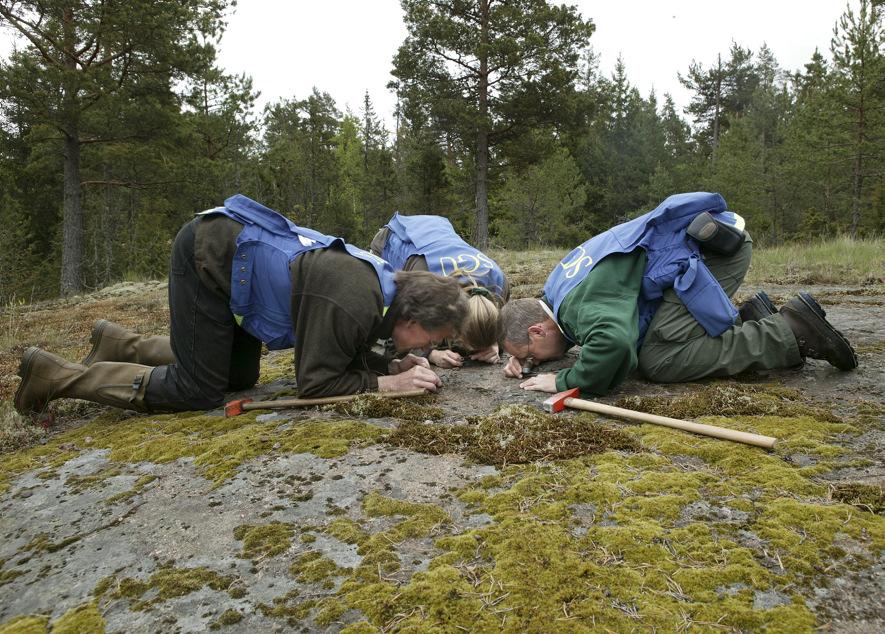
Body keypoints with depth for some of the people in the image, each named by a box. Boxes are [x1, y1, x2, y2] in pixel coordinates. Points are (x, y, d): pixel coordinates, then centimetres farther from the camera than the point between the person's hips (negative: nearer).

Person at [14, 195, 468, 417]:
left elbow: (345, 354, 10)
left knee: (240, 376, 17)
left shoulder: (385, 282, -1)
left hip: (231, 245, 9)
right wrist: (387, 383, -21)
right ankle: (57, 376, 8)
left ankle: (120, 345, 27)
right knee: (198, 392, -3)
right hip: (208, 252, -9)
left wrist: (393, 366, -5)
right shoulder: (352, 306, -29)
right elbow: (314, 383, -23)